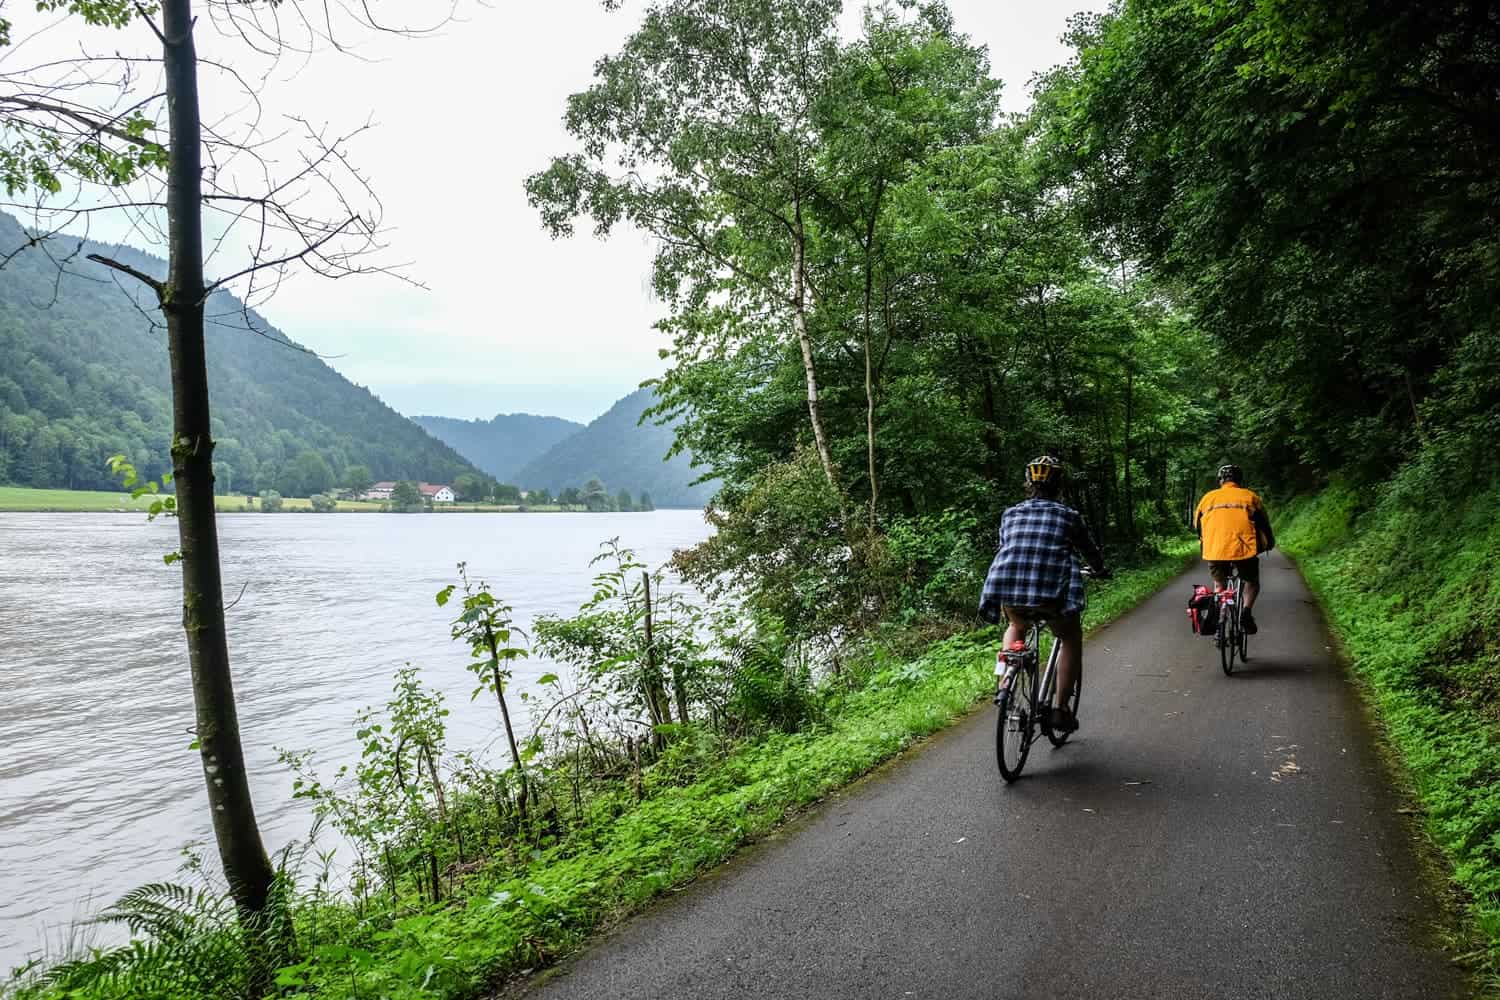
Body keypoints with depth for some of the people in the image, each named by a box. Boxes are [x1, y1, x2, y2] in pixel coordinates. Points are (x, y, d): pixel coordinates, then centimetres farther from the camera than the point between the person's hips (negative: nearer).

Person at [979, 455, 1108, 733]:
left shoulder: (1010, 514, 19)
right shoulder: (1069, 515, 14)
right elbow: (1090, 551, 26)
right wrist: (1099, 570, 48)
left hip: (1007, 590, 3)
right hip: (1051, 592, -3)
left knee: (1016, 628, 34)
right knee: (1071, 637, 23)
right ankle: (1060, 708, 14)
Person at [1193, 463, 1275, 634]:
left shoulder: (1208, 497, 15)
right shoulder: (1249, 496, 12)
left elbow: (1197, 525, 23)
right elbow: (1264, 524, 17)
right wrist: (1269, 543, 35)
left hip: (1214, 551, 1)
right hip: (1243, 549, -1)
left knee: (1219, 584, 25)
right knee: (1252, 582, 21)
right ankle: (1246, 611, -4)